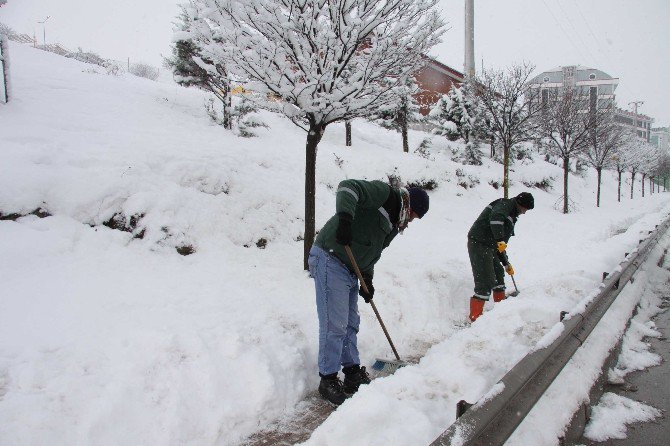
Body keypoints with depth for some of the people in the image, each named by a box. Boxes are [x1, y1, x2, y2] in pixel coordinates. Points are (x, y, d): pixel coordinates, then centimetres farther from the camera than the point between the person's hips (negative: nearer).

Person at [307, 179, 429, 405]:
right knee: (334, 325, -8)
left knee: (351, 323, 17)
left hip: (350, 269, 10)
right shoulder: (383, 193, -10)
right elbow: (348, 187, -26)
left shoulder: (394, 224, 18)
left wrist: (367, 279, 8)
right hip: (330, 261, -10)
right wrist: (344, 217, -40)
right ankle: (328, 379, 4)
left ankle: (353, 372, 29)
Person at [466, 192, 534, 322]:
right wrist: (500, 240, -33)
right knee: (485, 282, -11)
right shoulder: (505, 204, -3)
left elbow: (500, 245, 28)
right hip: (479, 244, -11)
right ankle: (475, 318, -7)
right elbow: (496, 217, -28)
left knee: (498, 273, 25)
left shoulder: (511, 216, 25)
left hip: (489, 247, 11)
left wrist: (506, 263, 27)